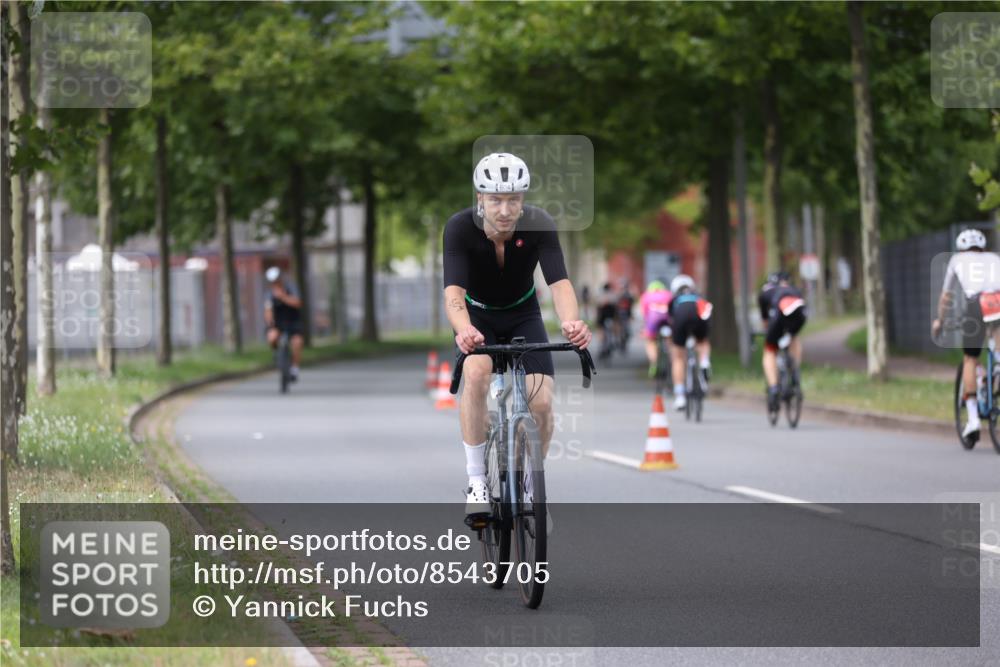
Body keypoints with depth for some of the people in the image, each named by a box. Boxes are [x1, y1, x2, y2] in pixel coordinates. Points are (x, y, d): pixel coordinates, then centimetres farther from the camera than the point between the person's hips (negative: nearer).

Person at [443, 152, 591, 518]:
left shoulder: (539, 225, -26)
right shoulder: (460, 228, -28)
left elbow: (559, 282, -36)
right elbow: (453, 291, -39)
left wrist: (571, 322, -58)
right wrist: (463, 330, -61)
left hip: (523, 316, 1)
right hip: (478, 316, -1)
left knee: (541, 402, -17)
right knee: (477, 373, -33)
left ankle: (530, 488, 9)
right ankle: (476, 481, -21)